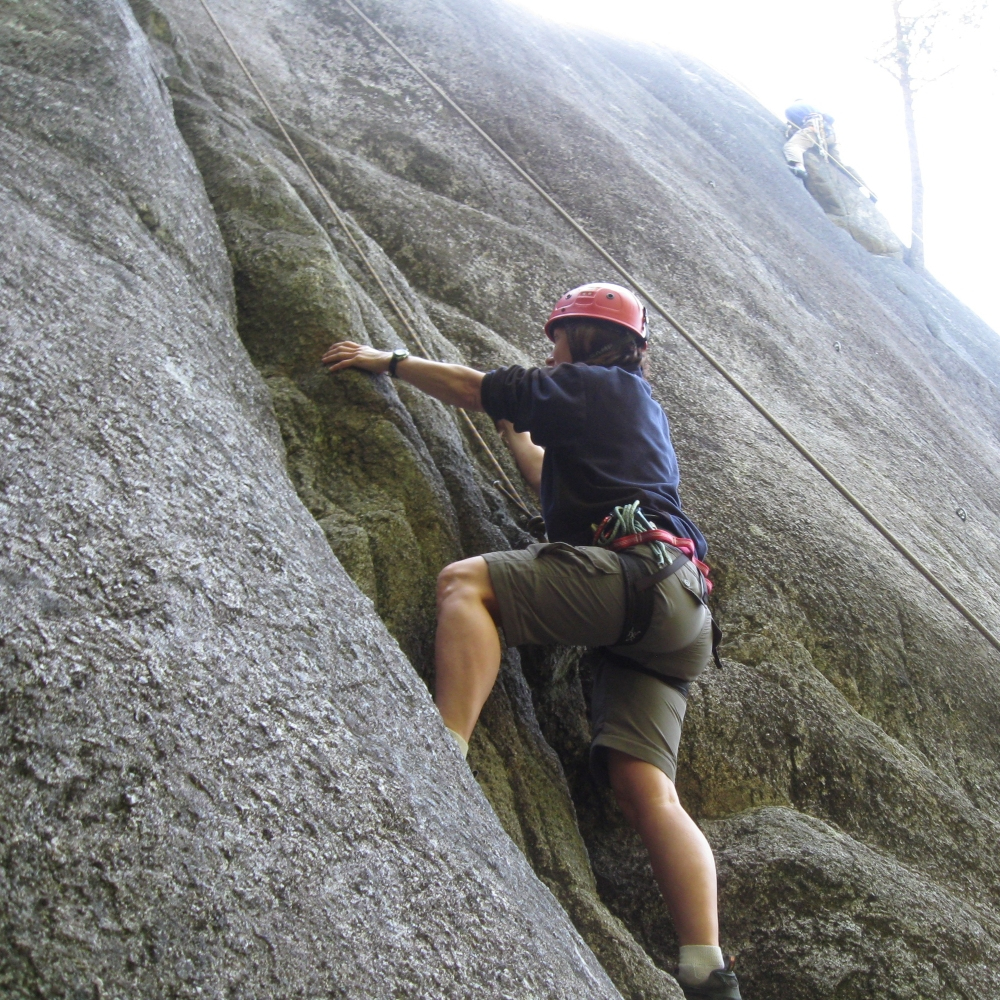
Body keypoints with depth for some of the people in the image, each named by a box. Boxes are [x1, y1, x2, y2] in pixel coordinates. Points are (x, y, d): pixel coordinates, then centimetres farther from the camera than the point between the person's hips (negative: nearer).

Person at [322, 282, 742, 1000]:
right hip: (672, 616, 9)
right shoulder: (638, 405, 38)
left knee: (466, 582, -16)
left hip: (638, 570, -9)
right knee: (645, 786, -4)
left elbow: (473, 388, 14)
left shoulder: (596, 383, 12)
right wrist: (520, 439, 61)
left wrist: (386, 360, 26)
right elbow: (559, 488, 50)